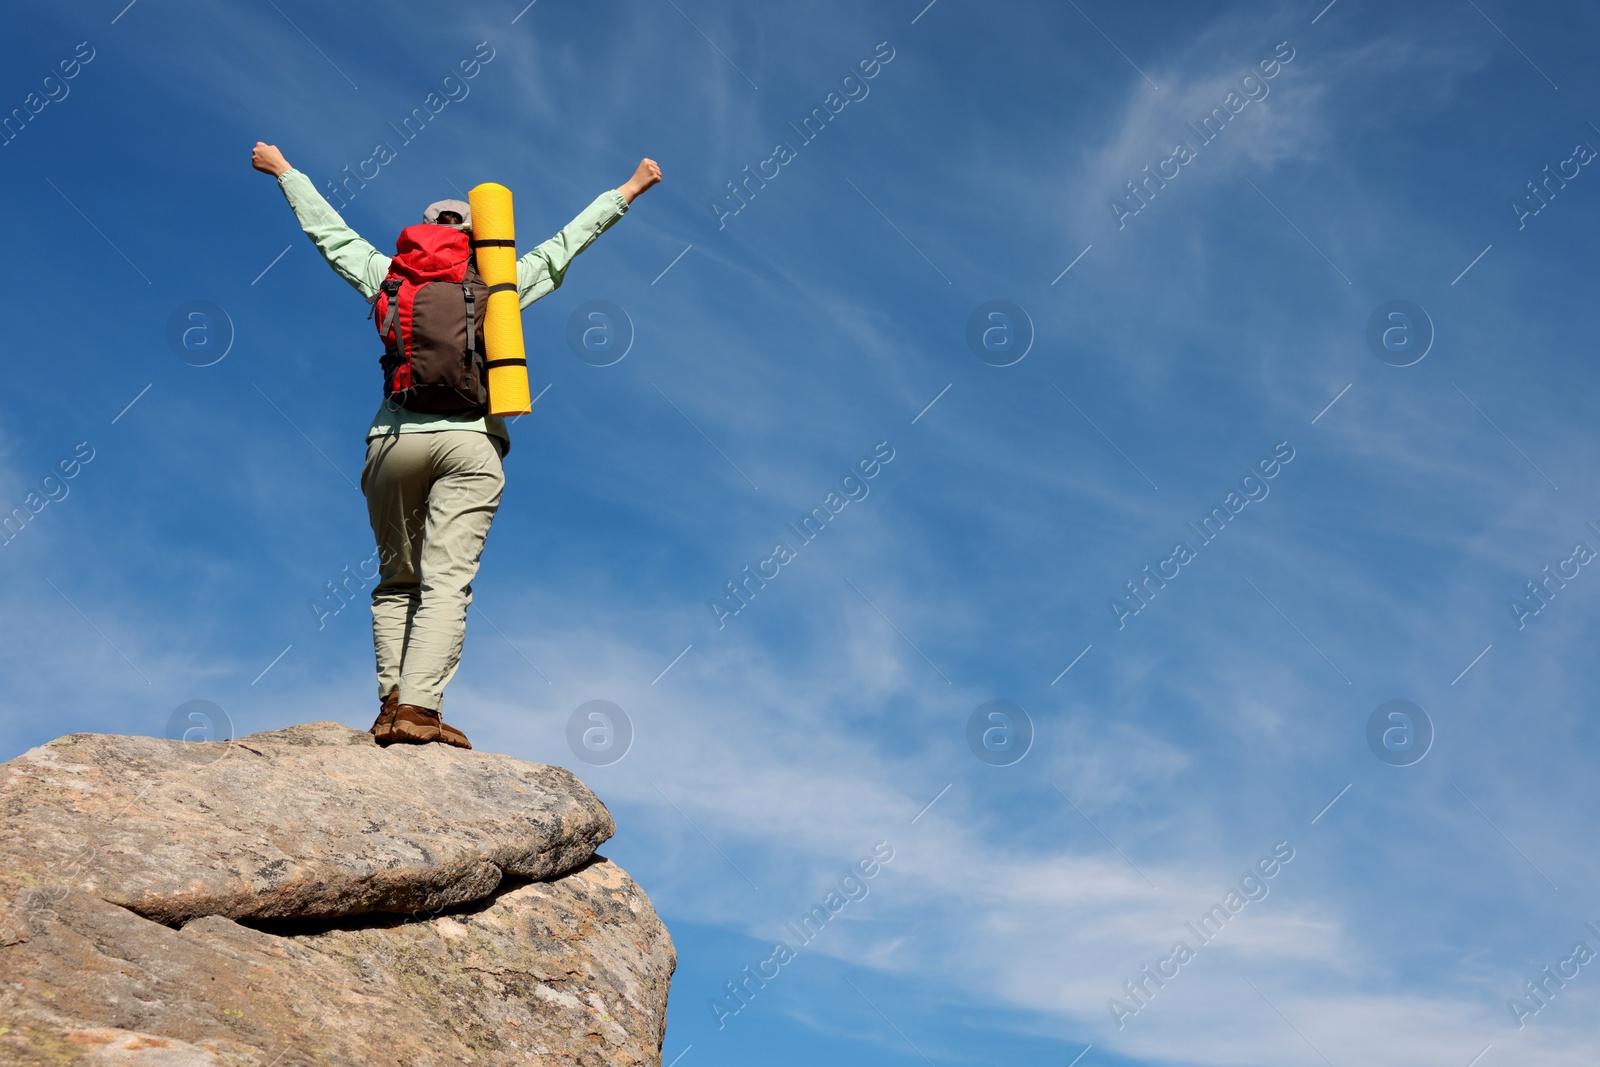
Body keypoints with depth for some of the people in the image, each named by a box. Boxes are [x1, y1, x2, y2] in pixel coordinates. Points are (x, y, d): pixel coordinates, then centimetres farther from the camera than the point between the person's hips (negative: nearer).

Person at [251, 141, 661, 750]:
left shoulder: (388, 279, 17)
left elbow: (328, 230, 29)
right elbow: (567, 242, 24)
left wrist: (284, 171, 45)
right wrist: (629, 190, 36)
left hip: (394, 441, 2)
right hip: (470, 440, -2)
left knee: (396, 581, 10)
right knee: (446, 583, -8)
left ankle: (392, 701, -3)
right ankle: (420, 709, -20)